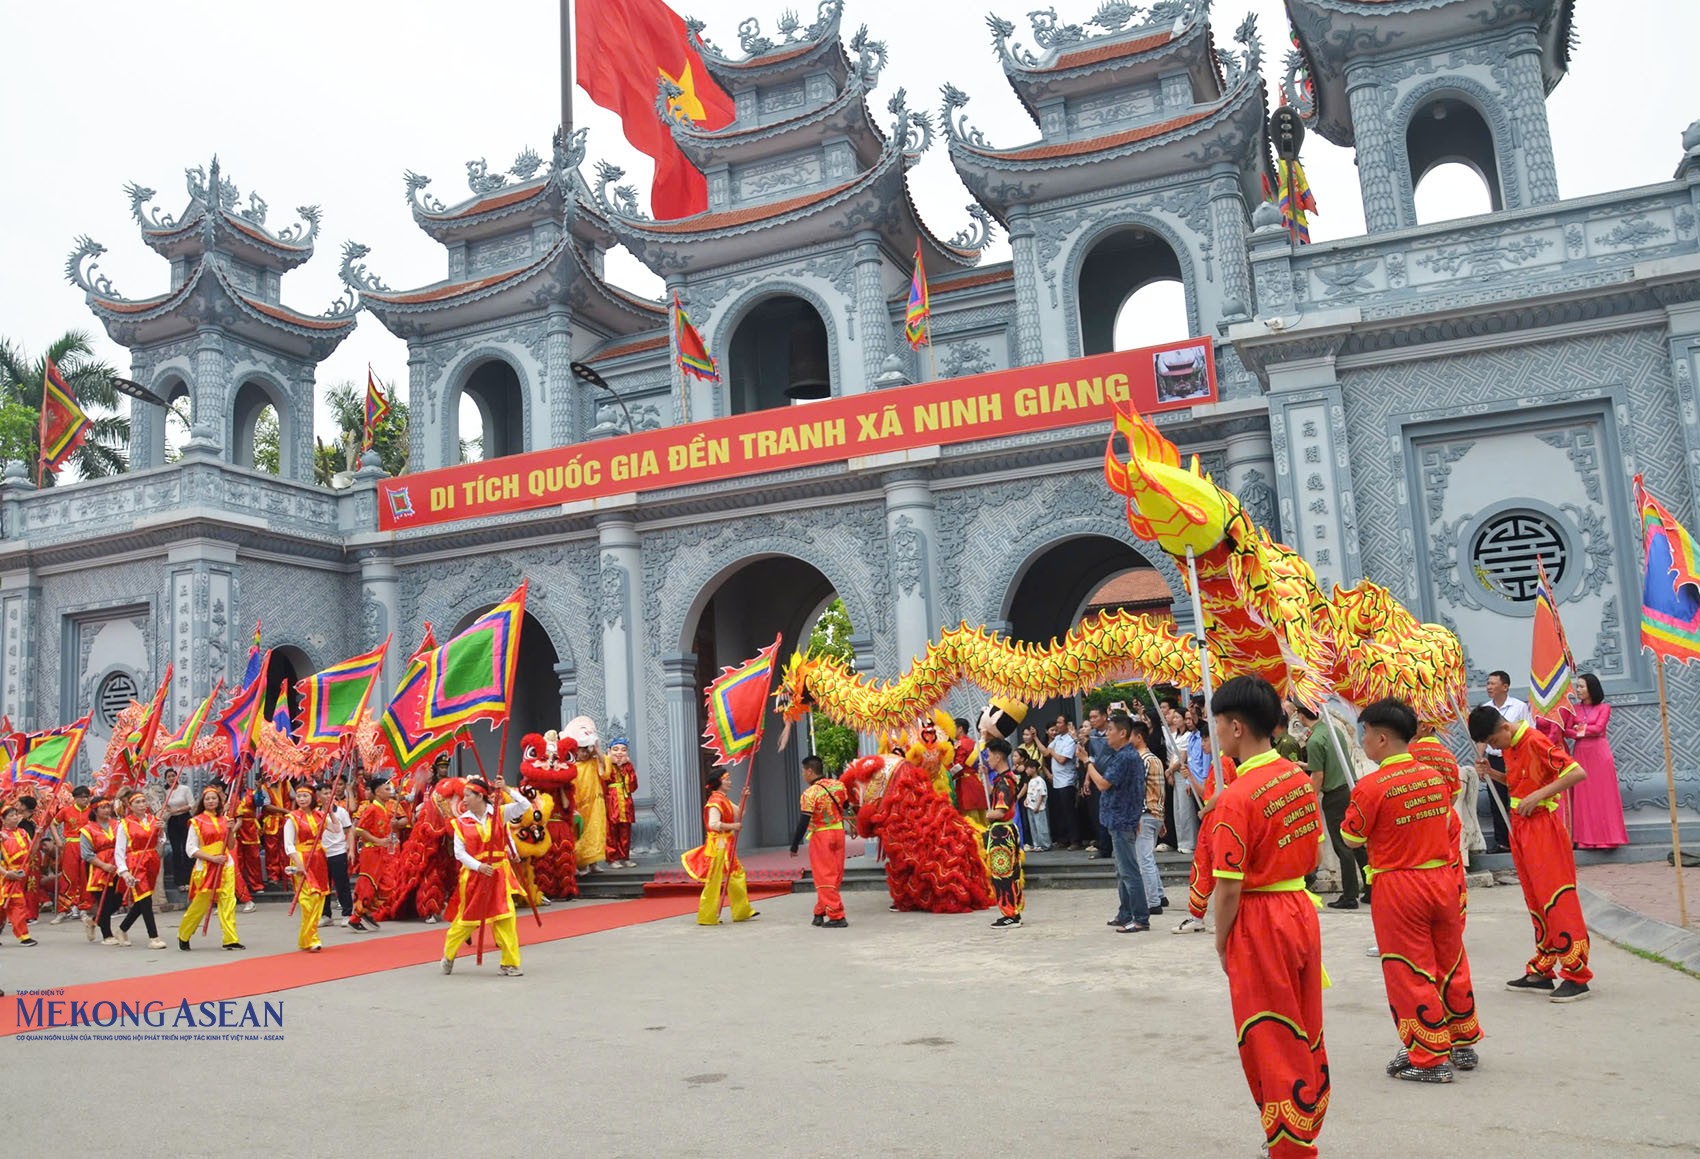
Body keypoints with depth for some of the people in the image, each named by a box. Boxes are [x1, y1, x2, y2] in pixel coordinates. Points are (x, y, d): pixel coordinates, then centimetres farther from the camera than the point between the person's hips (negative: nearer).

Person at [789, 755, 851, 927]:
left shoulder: (810, 793, -17)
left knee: (825, 877, 1)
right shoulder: (838, 785, 1)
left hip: (821, 836, -6)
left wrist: (794, 846, -11)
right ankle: (820, 913, 22)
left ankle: (836, 916, -2)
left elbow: (803, 822, -17)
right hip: (838, 833, 6)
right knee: (835, 876, 14)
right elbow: (846, 806, 14)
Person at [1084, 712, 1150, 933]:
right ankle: (1125, 915, 25)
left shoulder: (1125, 757, -19)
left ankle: (1141, 919, -2)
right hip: (1123, 820, 11)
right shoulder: (1130, 754, 14)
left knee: (1128, 872, -6)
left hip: (1121, 821, -11)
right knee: (1123, 872, 17)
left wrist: (1089, 763, -9)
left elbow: (1103, 783, -20)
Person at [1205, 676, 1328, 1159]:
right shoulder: (1300, 778, 1)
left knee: (1270, 1045, 7)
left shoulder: (1237, 797, -22)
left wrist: (1221, 940, -6)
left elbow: (1229, 886, -19)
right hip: (1302, 910, 8)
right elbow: (1316, 852, 12)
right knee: (1306, 1036, 20)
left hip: (1258, 924, -8)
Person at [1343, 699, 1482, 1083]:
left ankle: (1431, 1058, 12)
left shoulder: (1371, 787, -18)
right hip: (1442, 879, 6)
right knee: (1451, 964, 19)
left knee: (1410, 973, 5)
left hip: (1398, 887, -6)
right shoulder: (1436, 776, 0)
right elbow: (1445, 824, 11)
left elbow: (1351, 838, -7)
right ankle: (1463, 1045, 33)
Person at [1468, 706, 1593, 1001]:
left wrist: (1538, 795, -23)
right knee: (1535, 902, 12)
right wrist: (1492, 773, 2)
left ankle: (1577, 974, 0)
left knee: (1556, 900, -6)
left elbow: (1577, 773, -20)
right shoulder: (1508, 747, 10)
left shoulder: (1535, 742, -16)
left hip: (1542, 827, -9)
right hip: (1519, 826, 9)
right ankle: (1541, 972, 19)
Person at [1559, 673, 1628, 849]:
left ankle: (1606, 835, 5)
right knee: (1583, 795, 1)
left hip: (1599, 753, -3)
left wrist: (1580, 729, -1)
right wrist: (1583, 733, -14)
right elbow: (1567, 731, 1)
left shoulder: (1604, 708, 1)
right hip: (1581, 754, 3)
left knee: (1602, 794, 0)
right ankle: (1586, 837, 4)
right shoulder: (1574, 709, 9)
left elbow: (1598, 728, -12)